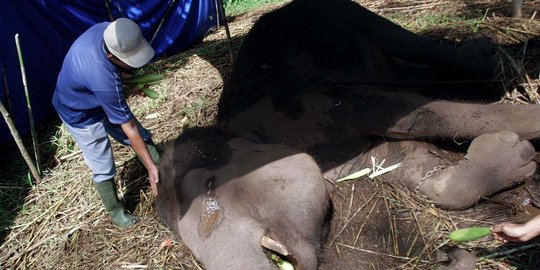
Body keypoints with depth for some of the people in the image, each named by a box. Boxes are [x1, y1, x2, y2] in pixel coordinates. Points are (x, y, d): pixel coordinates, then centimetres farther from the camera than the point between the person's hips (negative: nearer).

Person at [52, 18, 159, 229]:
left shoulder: (107, 29, -24)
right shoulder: (104, 80, -44)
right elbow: (129, 129, -35)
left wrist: (122, 74, -16)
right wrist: (150, 167, -27)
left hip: (100, 100, 8)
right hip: (81, 115, -7)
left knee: (144, 137, 7)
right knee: (104, 170, 3)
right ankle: (115, 211, 27)